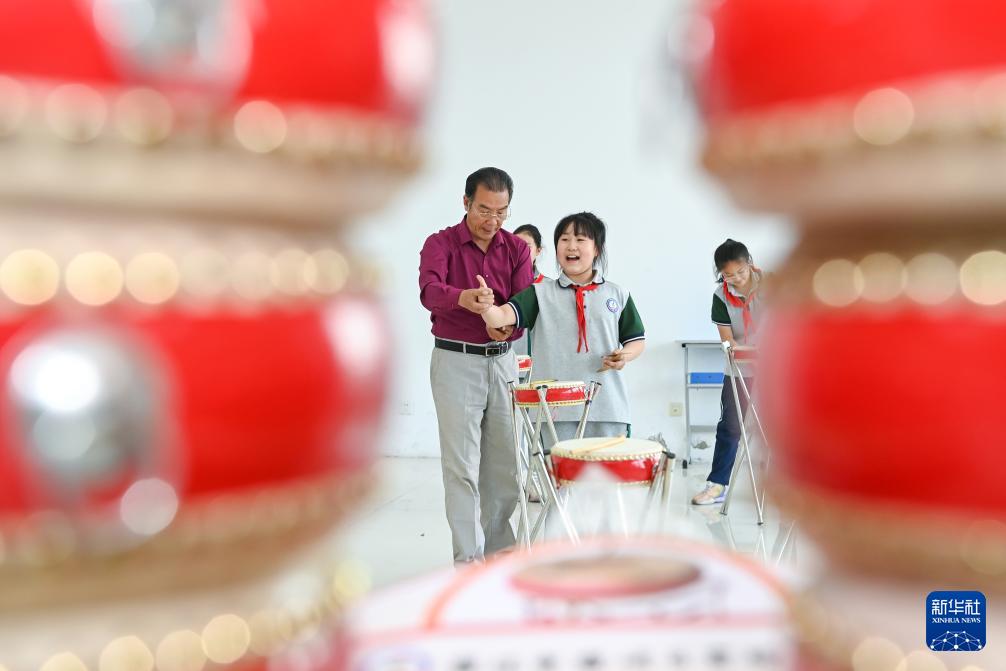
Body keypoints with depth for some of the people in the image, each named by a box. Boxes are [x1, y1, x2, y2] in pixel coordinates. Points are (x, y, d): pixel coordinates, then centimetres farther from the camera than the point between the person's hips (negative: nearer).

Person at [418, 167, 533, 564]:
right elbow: (429, 290, -25)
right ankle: (469, 558, 3)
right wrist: (464, 298, -47)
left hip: (503, 360, 4)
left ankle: (499, 549, 25)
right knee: (462, 466, -3)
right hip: (456, 362, -4)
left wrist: (509, 325, -29)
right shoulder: (440, 243, -5)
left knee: (503, 463, 10)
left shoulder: (516, 248, 5)